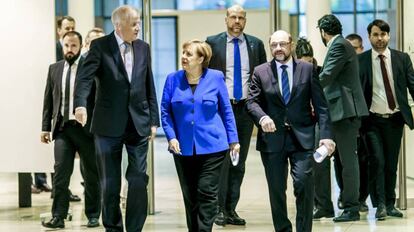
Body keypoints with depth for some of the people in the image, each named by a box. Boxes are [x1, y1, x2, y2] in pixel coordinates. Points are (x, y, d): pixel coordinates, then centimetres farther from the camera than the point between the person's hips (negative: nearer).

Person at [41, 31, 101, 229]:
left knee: (92, 173, 6)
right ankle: (58, 216, -1)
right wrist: (45, 127, 8)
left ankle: (93, 216, 16)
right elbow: (48, 99, 12)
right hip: (62, 129, 3)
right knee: (60, 172, -5)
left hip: (86, 128, -2)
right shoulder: (54, 69, 11)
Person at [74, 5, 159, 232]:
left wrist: (154, 120, 8)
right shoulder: (100, 46, -5)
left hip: (138, 124, 3)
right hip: (109, 125, -3)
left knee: (139, 181, -2)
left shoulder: (143, 48, 8)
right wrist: (80, 104, -35)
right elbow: (84, 77, -17)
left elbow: (149, 87, 11)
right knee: (110, 183, 6)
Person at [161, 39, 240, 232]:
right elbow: (165, 111, 4)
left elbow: (226, 110, 4)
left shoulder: (215, 78, -1)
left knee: (207, 193, -6)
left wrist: (233, 139, 4)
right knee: (189, 195, 10)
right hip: (183, 148, 2)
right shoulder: (173, 79, 2)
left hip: (212, 146, -2)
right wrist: (171, 137, -8)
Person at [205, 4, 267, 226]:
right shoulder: (213, 42, 1)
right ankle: (219, 208, 0)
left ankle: (231, 209, 13)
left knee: (239, 161, 6)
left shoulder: (255, 44, 8)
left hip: (246, 108, 3)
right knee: (222, 159, -8)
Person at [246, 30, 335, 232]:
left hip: (302, 138, -1)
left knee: (304, 183, -13)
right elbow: (252, 101, -2)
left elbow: (320, 105, 2)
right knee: (276, 190, 6)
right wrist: (262, 117, -24)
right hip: (272, 138, 1)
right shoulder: (260, 72, 6)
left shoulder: (307, 69, 5)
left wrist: (326, 135, -7)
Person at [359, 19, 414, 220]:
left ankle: (390, 204, 17)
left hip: (395, 119, 2)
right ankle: (380, 205, 1)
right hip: (373, 120, -2)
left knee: (392, 164, 8)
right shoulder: (360, 60, -2)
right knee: (377, 162, -8)